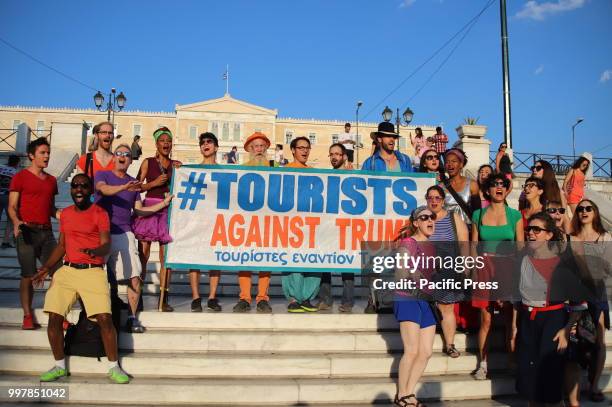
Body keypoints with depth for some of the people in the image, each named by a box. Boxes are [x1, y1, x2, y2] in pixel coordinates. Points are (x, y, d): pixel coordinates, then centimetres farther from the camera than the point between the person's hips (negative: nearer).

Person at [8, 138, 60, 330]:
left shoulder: (51, 180, 18)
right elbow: (12, 207, -3)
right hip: (27, 232, -5)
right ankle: (27, 316, 8)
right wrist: (16, 223, -22)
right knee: (28, 276, -1)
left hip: (47, 232, 5)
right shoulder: (20, 177, 2)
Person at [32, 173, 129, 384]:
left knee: (105, 318, -14)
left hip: (93, 272, -5)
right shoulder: (65, 213, 14)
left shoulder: (99, 213, -3)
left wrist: (95, 251, -35)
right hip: (66, 271, 5)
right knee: (54, 317, -4)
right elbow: (61, 245, 19)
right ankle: (60, 366, 16)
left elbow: (106, 245, -12)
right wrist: (46, 268, 7)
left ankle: (114, 367, 2)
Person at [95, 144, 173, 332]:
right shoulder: (102, 175, 8)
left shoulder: (133, 183, 19)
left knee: (134, 278, -9)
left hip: (124, 234, 3)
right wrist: (124, 187, -33)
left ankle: (132, 318, 4)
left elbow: (138, 211, 18)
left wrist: (163, 204, 14)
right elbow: (104, 189, -16)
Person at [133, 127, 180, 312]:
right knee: (143, 254, -5)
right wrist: (154, 183, -10)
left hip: (168, 210, 1)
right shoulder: (148, 162, 9)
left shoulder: (177, 165, 14)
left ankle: (163, 299, 4)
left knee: (166, 256, 0)